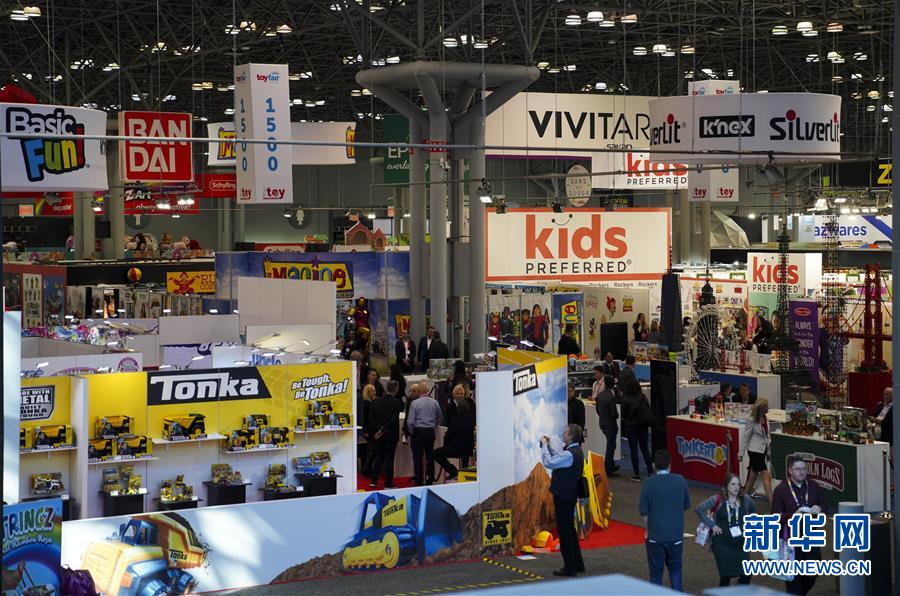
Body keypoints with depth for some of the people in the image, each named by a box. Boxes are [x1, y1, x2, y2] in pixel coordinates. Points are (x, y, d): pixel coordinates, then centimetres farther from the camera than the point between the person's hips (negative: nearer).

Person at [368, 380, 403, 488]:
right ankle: (388, 483, 7)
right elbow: (393, 420, -19)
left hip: (378, 434, 4)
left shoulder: (376, 401, 0)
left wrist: (379, 429, -8)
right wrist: (383, 430, -13)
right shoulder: (396, 403, -14)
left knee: (379, 456, 15)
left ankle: (373, 480, 13)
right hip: (391, 435, -4)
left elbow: (372, 417, -4)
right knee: (389, 458, 4)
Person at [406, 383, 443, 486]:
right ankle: (430, 480, 16)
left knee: (418, 457, 1)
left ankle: (419, 481, 1)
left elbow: (410, 421, -10)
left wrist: (411, 432, 5)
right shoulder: (434, 403, 1)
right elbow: (439, 419, 11)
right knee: (430, 456, 11)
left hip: (418, 432, -4)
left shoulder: (414, 403, -10)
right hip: (430, 432, 4)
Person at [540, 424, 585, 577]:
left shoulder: (570, 454, -24)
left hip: (564, 497, -10)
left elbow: (548, 462, -27)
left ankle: (569, 567, 4)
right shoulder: (574, 450, 9)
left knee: (564, 531, -2)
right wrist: (548, 446, 8)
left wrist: (544, 445, -15)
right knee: (570, 529, 19)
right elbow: (557, 457, 22)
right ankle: (577, 564, 27)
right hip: (568, 494, 10)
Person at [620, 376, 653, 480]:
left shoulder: (625, 399, -14)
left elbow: (623, 414, -7)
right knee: (645, 449, 14)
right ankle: (650, 471, 13)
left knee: (634, 450, 4)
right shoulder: (643, 397, -6)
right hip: (643, 426, 3)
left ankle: (636, 474, 5)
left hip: (631, 426, -3)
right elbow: (648, 411, -1)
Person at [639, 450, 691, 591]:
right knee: (675, 569, 19)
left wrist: (649, 528, 5)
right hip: (676, 534, 2)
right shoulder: (680, 481, -4)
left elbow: (644, 511, -9)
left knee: (656, 572, 8)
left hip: (655, 535, -2)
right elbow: (687, 505, 8)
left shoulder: (648, 483, -12)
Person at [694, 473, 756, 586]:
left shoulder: (745, 500, 1)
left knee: (746, 575, -2)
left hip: (741, 544, 3)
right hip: (722, 544, -3)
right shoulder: (717, 499, -9)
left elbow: (753, 513, 21)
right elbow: (699, 510, -6)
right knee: (726, 575, -4)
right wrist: (712, 524, -8)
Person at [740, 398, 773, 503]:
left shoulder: (765, 419, 7)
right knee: (767, 476, -11)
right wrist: (741, 453, -8)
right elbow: (746, 437, -9)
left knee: (753, 475, 14)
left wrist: (768, 452, 18)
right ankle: (772, 502, -12)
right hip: (755, 451, -7)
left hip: (763, 450, 7)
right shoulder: (752, 421, -14)